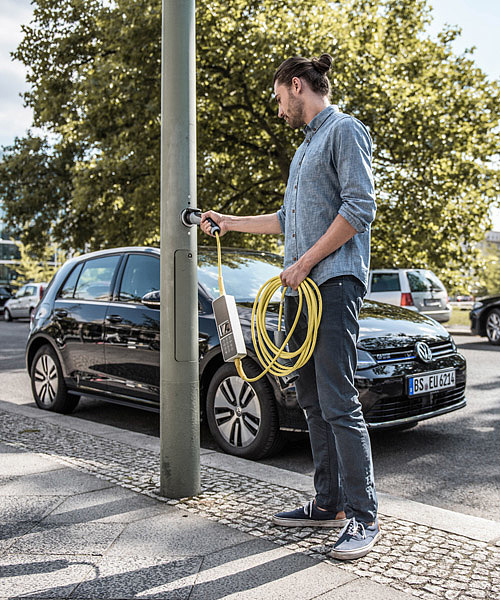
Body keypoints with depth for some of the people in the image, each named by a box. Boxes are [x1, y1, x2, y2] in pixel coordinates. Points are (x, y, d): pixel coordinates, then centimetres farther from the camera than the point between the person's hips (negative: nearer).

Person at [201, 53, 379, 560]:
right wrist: (230, 223, 34)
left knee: (338, 402, -12)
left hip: (334, 283, -9)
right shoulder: (306, 146, 28)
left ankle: (363, 515, -3)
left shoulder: (345, 130, -1)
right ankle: (329, 503, 15)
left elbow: (360, 208, -13)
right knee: (312, 400, 8)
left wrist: (305, 262, -13)